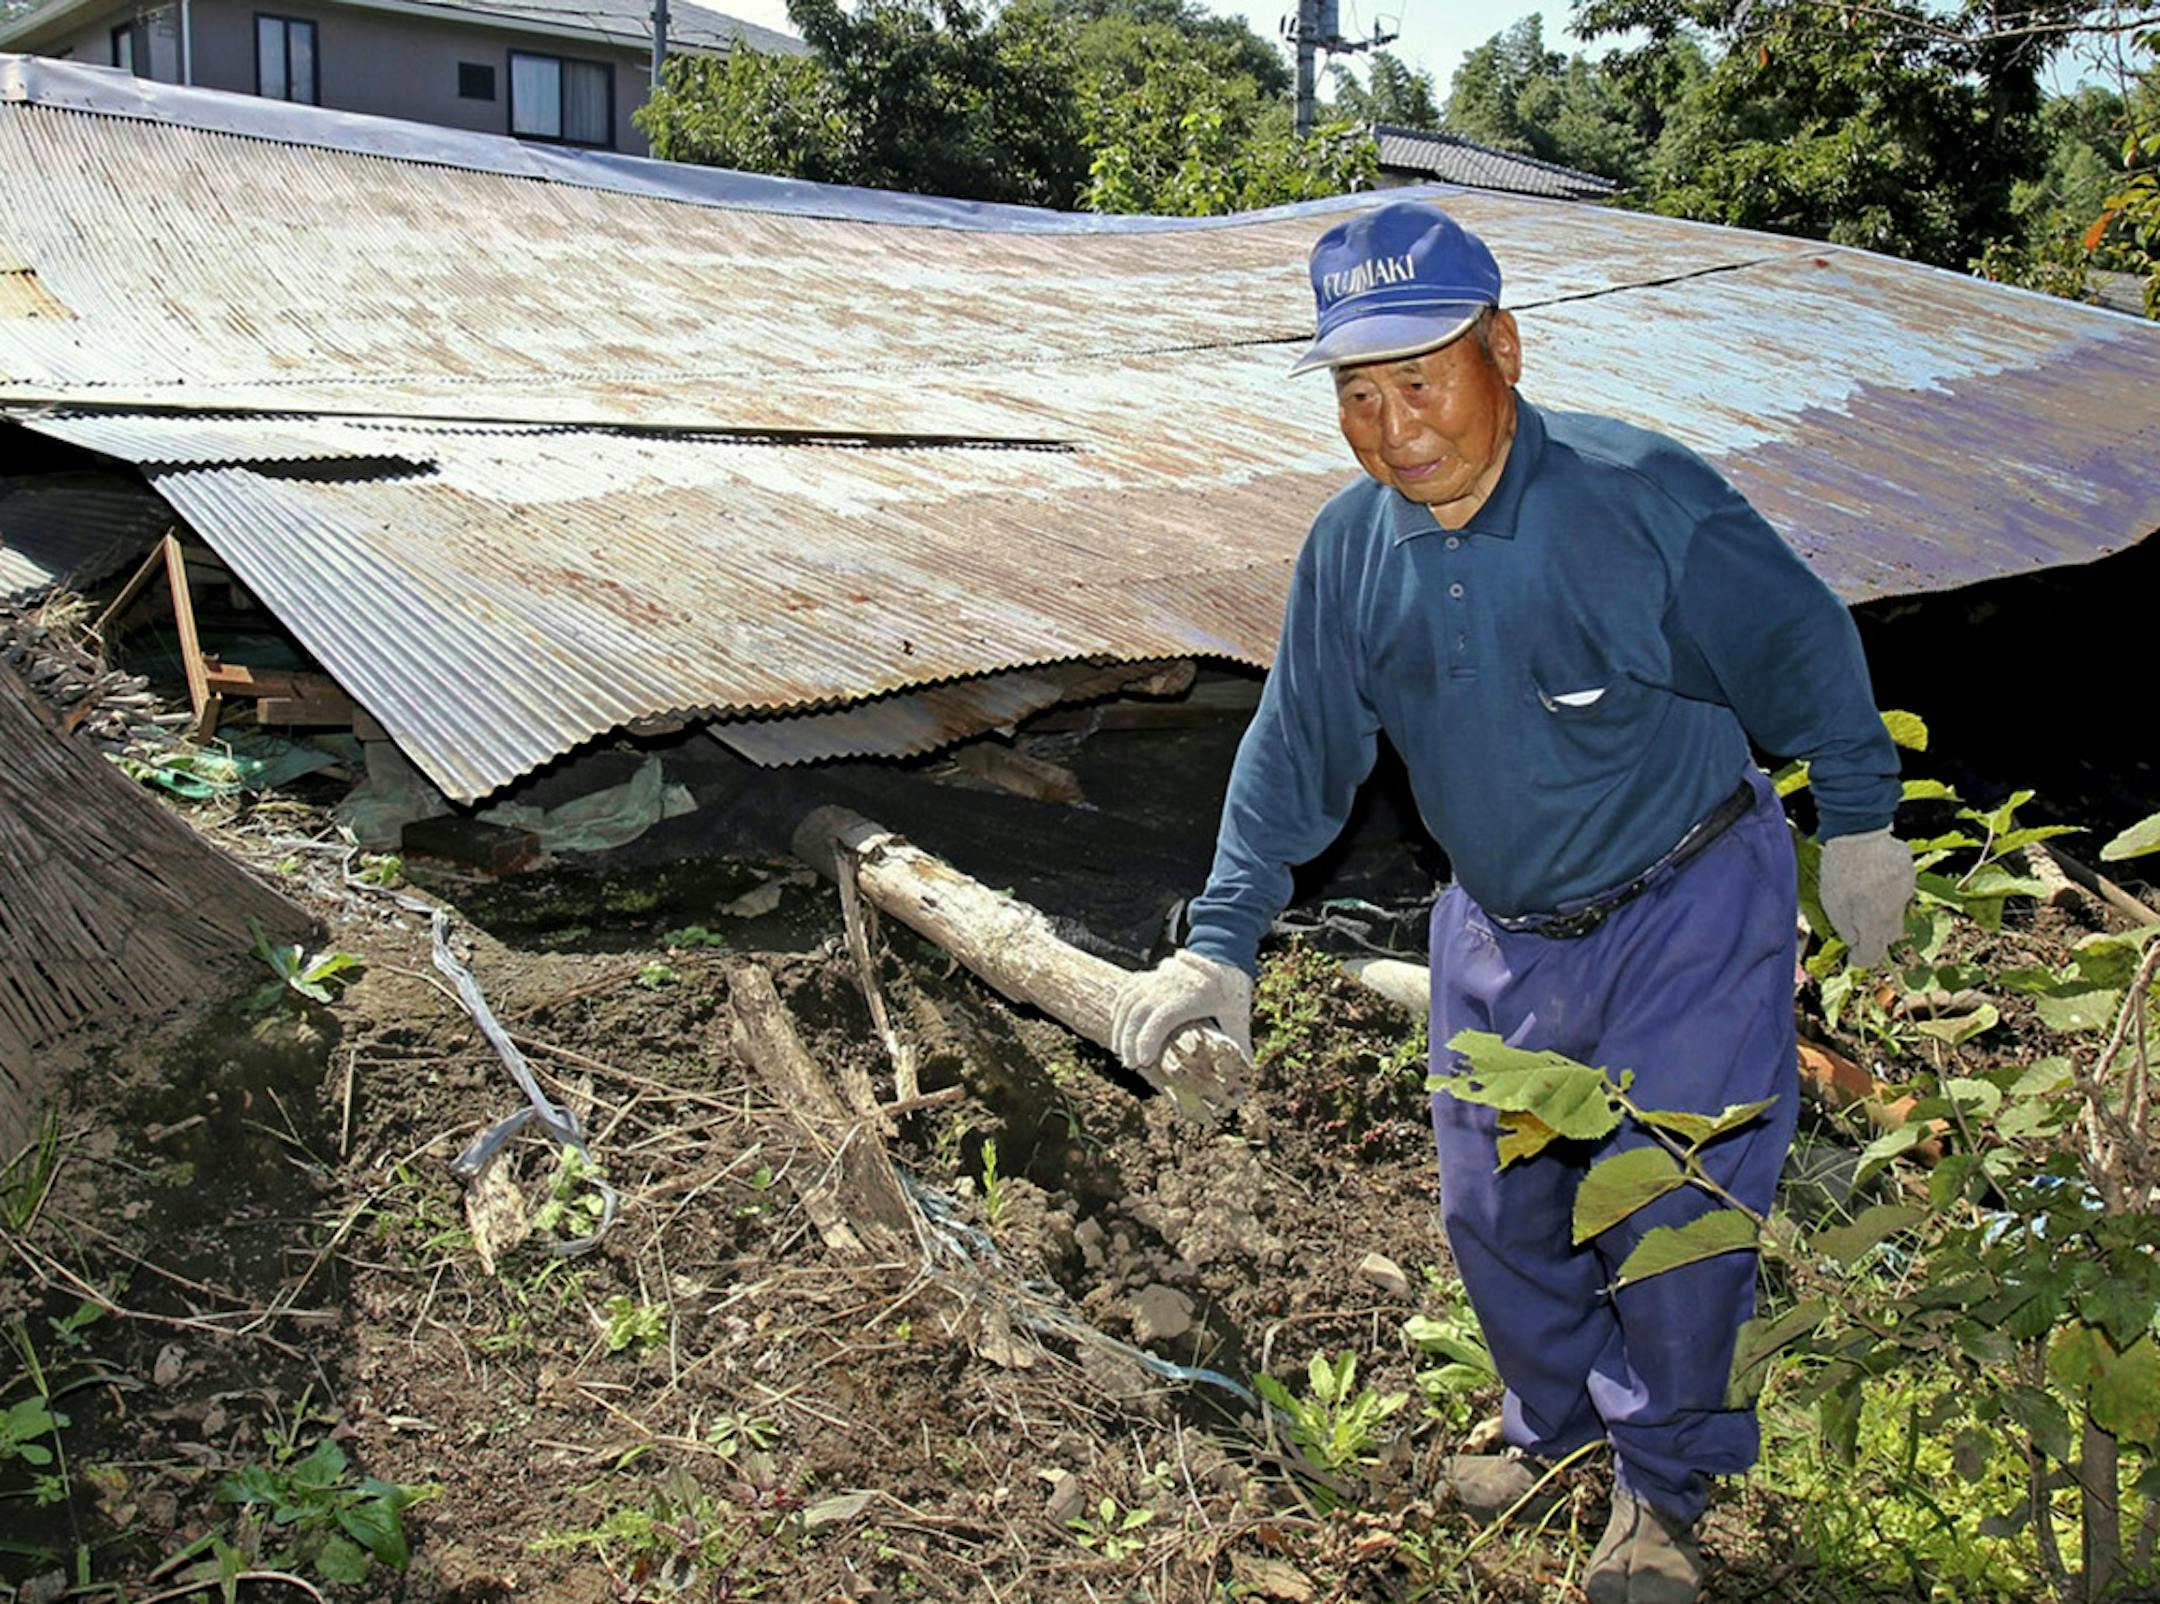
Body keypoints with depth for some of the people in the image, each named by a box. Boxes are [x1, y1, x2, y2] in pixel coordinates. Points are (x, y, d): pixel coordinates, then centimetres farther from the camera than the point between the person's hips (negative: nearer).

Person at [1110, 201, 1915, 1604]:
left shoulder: (1641, 497, -24)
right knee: (1495, 1208, 14)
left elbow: (1807, 653, -9)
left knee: (1676, 1214, -1)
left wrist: (1860, 827, 3)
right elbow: (1296, 755, 1)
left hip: (1689, 917, -4)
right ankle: (1556, 1418, 43)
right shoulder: (1350, 550, -9)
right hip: (1503, 934, 5)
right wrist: (1221, 944, -3)